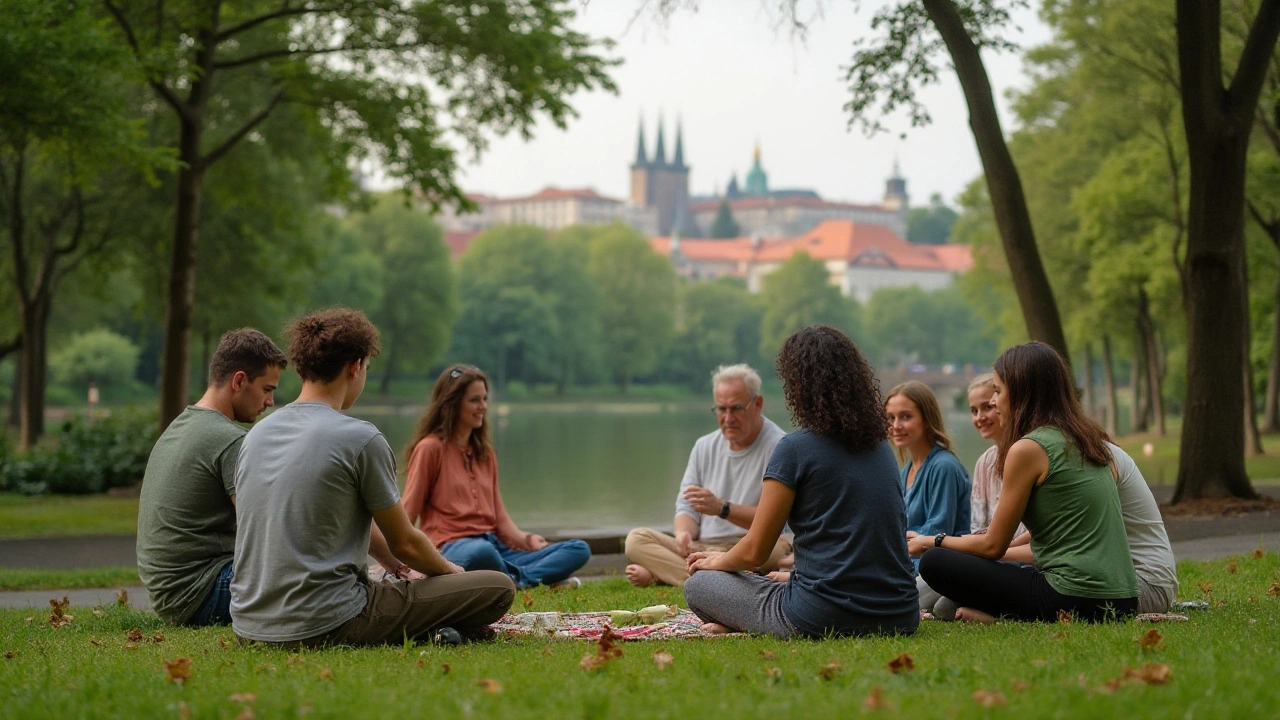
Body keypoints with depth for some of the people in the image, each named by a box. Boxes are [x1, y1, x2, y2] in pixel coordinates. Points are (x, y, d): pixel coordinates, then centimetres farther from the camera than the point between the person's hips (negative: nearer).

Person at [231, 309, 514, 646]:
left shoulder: (256, 434, 12)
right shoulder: (361, 438, -9)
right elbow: (405, 544, 0)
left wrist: (395, 563, 34)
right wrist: (448, 569, 21)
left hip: (248, 624, 7)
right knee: (499, 587, -1)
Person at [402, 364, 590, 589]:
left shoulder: (485, 452, 21)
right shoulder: (430, 448, 1)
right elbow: (408, 512, -4)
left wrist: (527, 539, -1)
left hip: (496, 546, 7)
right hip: (452, 548, -7)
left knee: (579, 550, -9)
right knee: (482, 552, -44)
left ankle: (516, 579, -27)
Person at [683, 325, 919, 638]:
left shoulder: (796, 449, -10)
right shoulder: (882, 446, 11)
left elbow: (754, 551, -5)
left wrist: (716, 561, 19)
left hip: (825, 618, -6)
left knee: (697, 585, 11)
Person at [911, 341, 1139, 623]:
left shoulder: (1028, 448, -10)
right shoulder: (1087, 439, 14)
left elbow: (993, 546, -5)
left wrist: (933, 541, 13)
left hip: (1077, 599, -8)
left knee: (935, 562, -2)